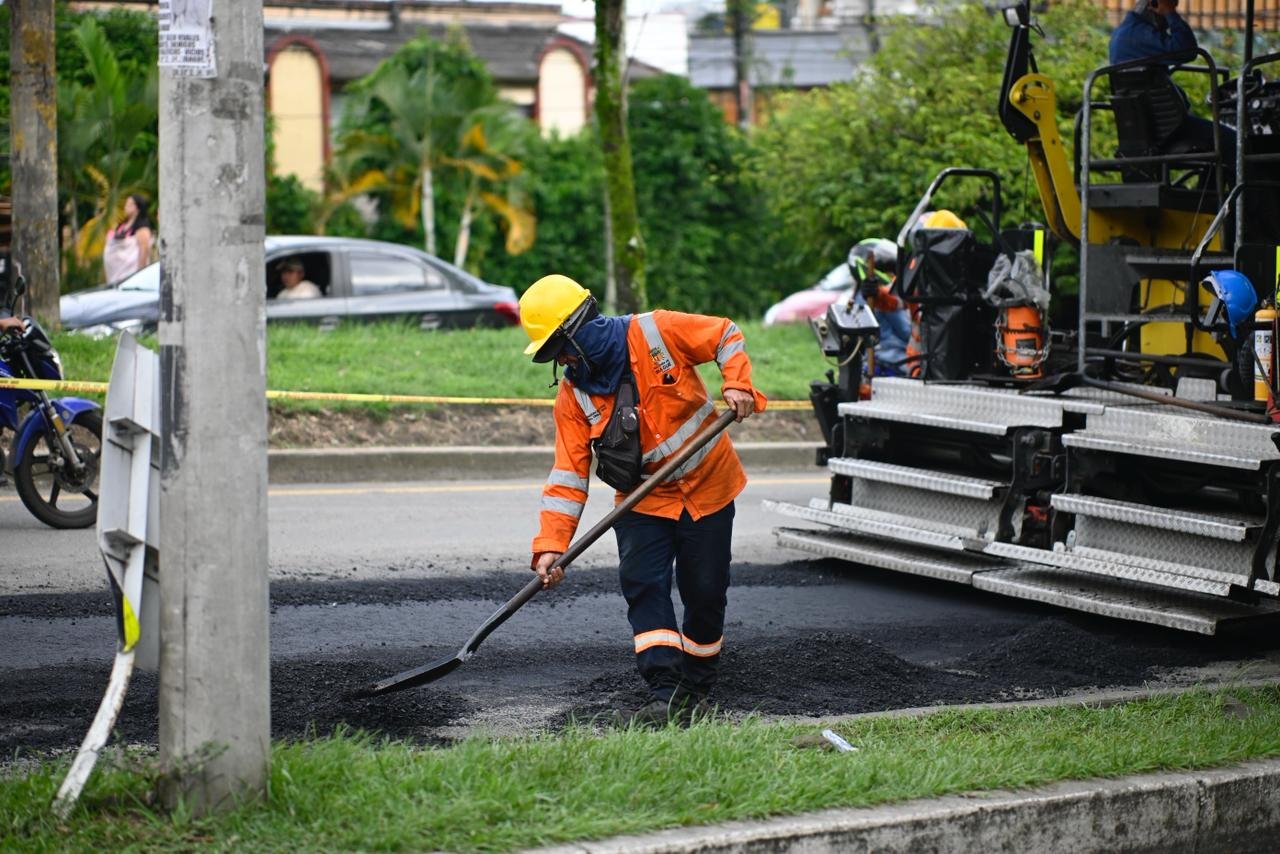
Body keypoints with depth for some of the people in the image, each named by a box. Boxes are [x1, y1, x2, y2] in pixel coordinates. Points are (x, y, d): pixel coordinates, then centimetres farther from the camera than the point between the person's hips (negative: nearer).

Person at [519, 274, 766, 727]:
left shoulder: (656, 332, -17)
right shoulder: (573, 397, -9)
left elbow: (726, 335, -3)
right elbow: (569, 473, -11)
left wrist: (737, 384, -20)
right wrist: (551, 544, -21)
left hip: (707, 486, -2)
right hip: (644, 500, 2)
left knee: (705, 593, 4)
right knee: (642, 586, -15)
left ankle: (696, 688, 24)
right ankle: (664, 696, -17)